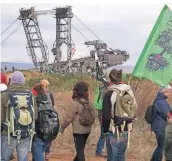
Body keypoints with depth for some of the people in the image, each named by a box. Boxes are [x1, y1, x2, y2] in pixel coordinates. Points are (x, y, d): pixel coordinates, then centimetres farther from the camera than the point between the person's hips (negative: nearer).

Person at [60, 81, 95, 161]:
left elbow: (69, 117, -12)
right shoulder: (88, 102, 6)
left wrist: (62, 127, -1)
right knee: (81, 148, 20)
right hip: (87, 129, 7)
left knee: (80, 150, -2)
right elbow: (93, 115, 11)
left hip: (78, 130, -7)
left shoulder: (74, 103, -15)